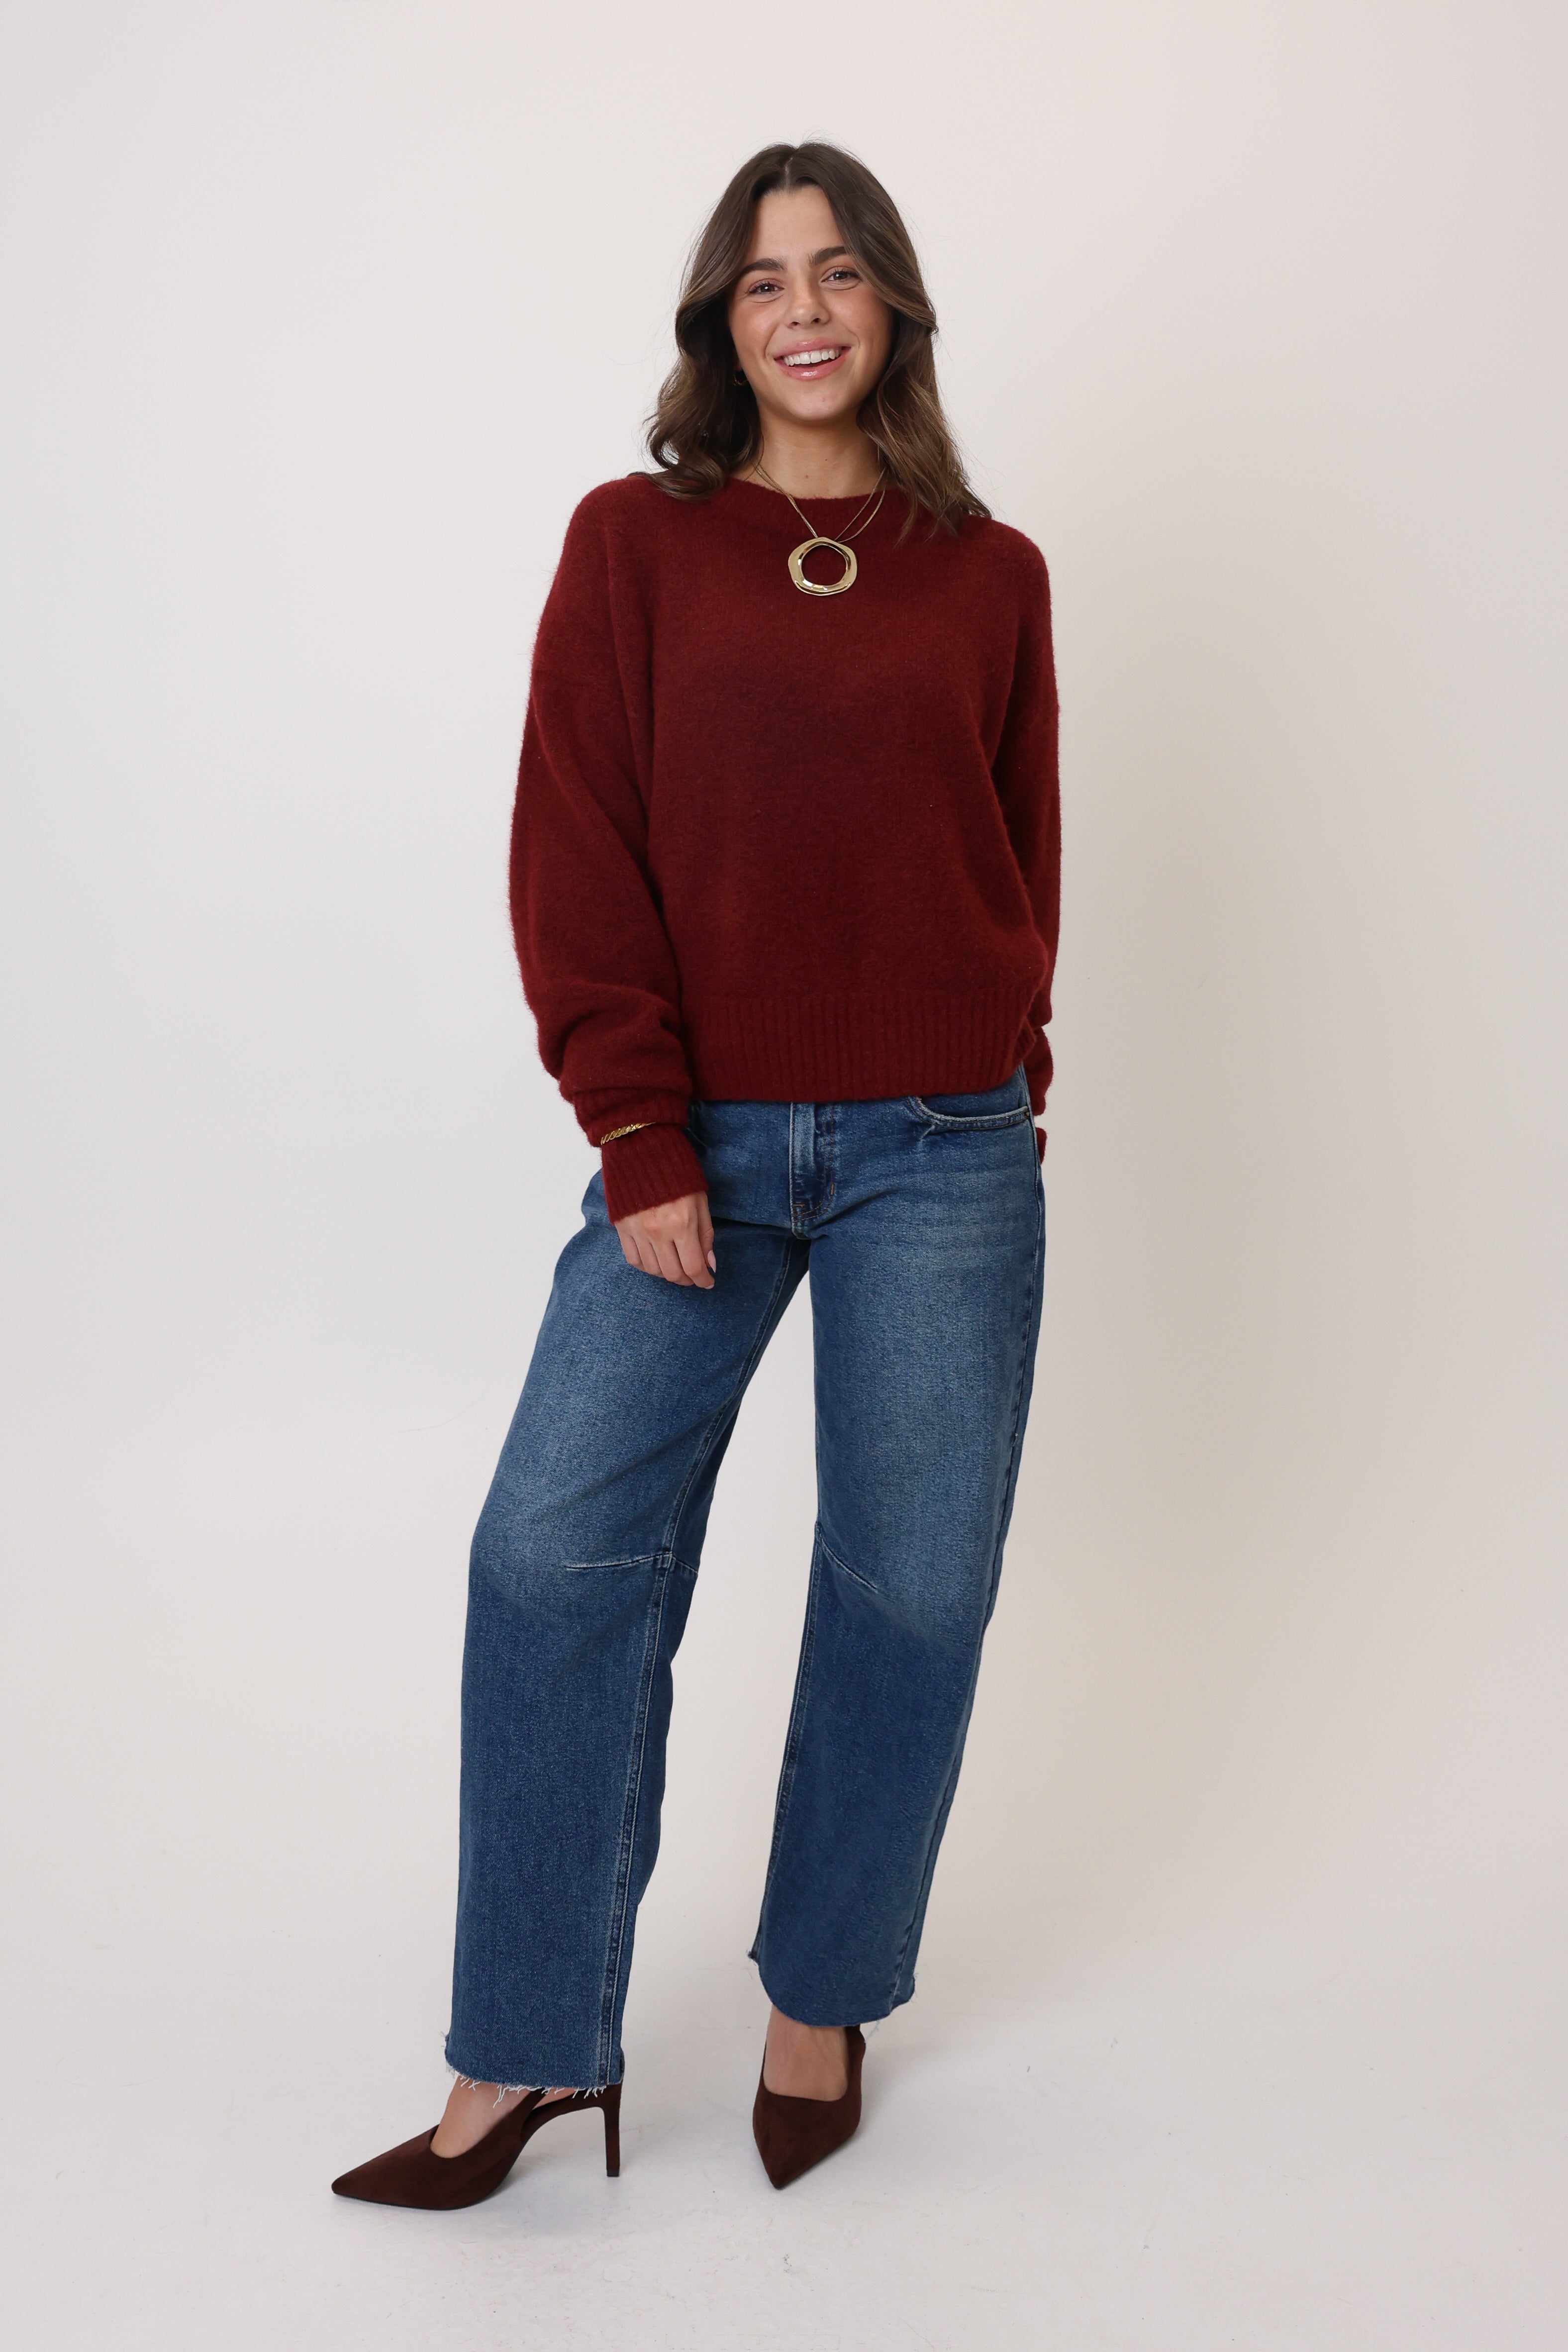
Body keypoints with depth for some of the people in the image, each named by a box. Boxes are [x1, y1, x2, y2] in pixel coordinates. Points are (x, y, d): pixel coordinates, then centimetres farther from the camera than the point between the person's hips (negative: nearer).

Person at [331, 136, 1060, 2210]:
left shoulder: (990, 575, 8)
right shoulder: (635, 542, 3)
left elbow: (1025, 857, 13)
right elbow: (578, 853, -2)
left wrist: (1003, 1076, 3)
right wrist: (641, 1140, -8)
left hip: (942, 1153, 1)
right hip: (703, 1143, -1)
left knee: (914, 1578, 5)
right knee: (557, 1549, -6)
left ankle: (822, 2003, 26)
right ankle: (531, 2050, 10)